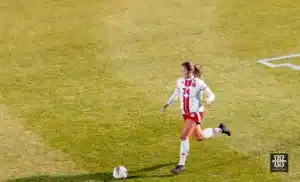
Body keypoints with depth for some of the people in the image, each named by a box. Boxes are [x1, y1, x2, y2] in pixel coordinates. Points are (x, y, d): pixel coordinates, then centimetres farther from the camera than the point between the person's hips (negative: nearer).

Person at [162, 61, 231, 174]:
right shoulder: (180, 81, -2)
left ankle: (181, 165, -10)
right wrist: (168, 104, 6)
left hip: (196, 113, -7)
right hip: (186, 114, 7)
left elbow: (211, 95, -10)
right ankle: (220, 129, 49)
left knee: (184, 137, -19)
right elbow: (176, 93, 17)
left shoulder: (199, 83, -17)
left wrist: (208, 101, -33)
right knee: (200, 136, 22)